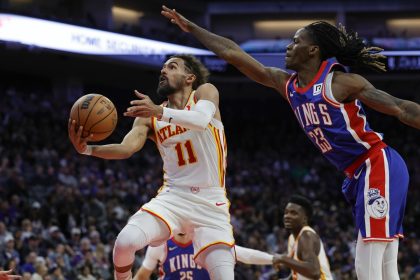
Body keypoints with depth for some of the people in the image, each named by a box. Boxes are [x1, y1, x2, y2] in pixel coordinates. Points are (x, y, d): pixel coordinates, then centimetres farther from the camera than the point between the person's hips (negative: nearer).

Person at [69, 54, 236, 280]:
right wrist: (87, 149, -25)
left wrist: (161, 112, -42)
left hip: (211, 202, -2)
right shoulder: (150, 118, 11)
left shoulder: (205, 92, 1)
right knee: (125, 242, -24)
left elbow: (202, 120, -24)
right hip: (173, 196, 3)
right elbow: (126, 149, -5)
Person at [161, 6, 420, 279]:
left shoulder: (342, 82, -11)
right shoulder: (287, 85, 10)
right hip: (358, 174, 8)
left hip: (379, 166, -8)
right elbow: (233, 54, 15)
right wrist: (191, 28, 19)